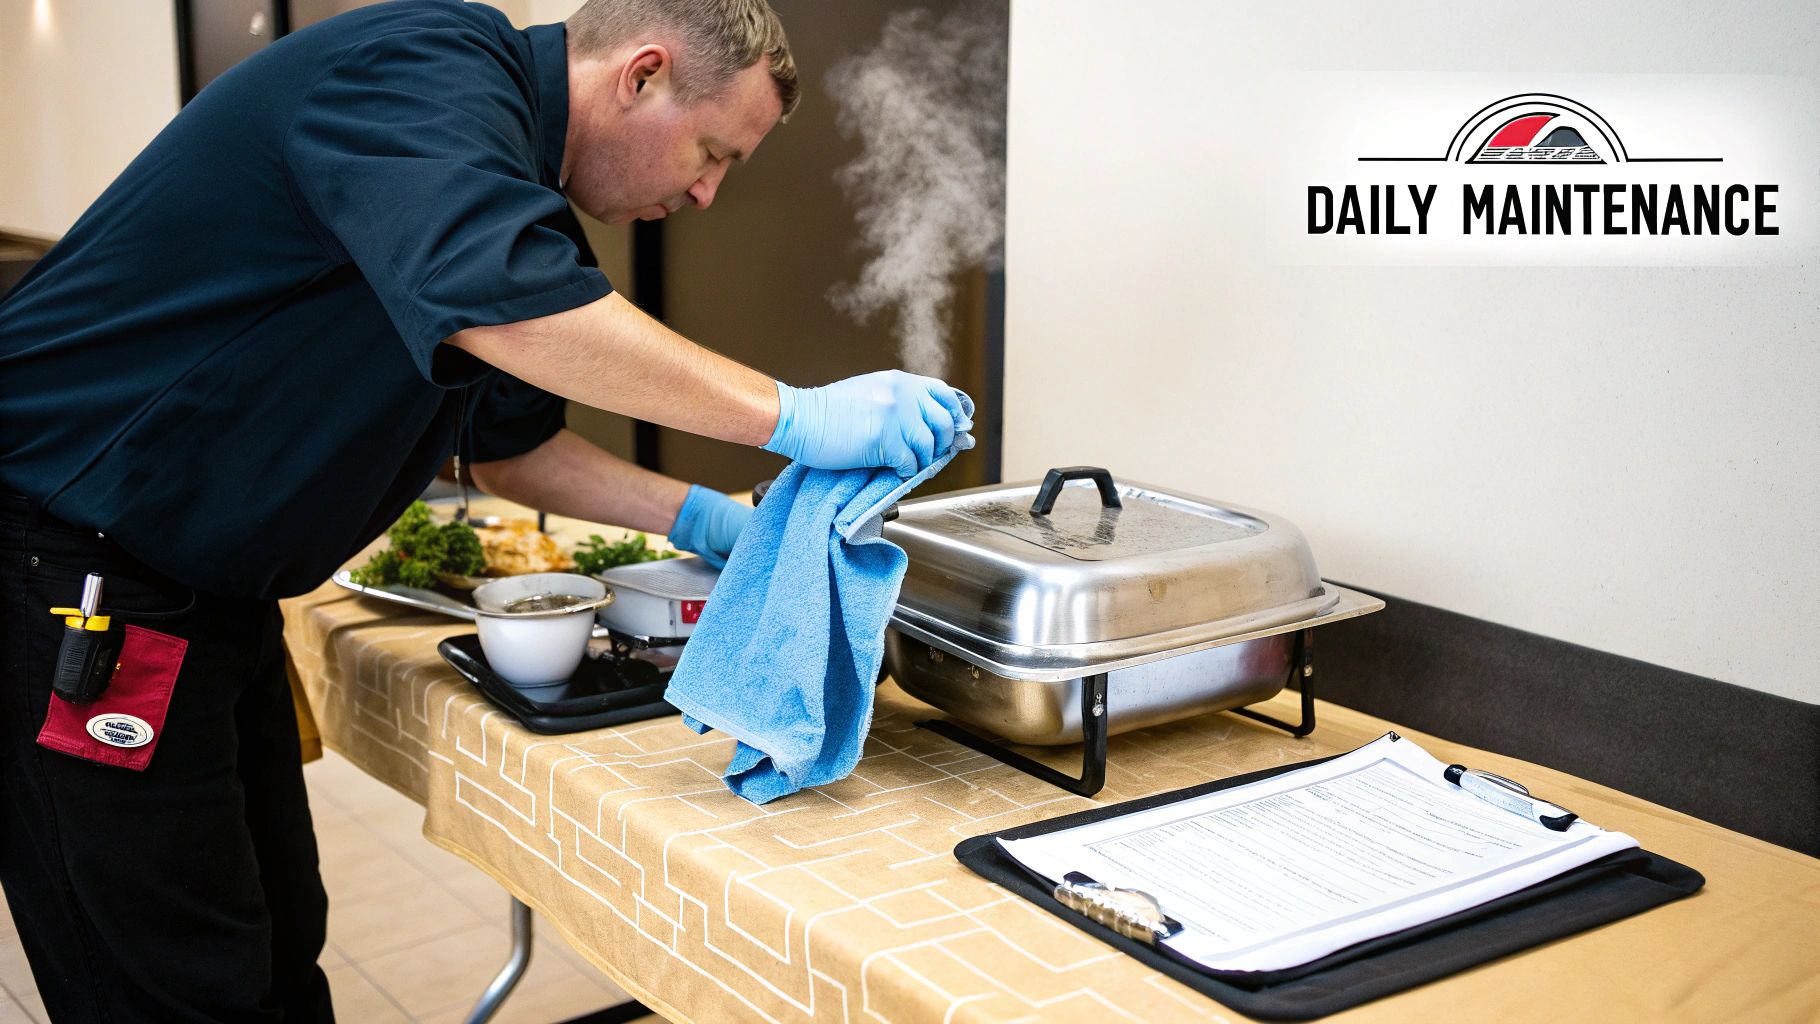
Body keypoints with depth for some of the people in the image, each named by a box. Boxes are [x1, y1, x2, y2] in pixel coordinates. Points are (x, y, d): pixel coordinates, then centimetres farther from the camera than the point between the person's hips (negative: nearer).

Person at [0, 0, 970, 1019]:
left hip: (211, 588, 10)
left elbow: (507, 436, 20)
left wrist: (705, 520, 10)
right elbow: (499, 306, -40)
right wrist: (796, 417, -33)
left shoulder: (513, 161, 11)